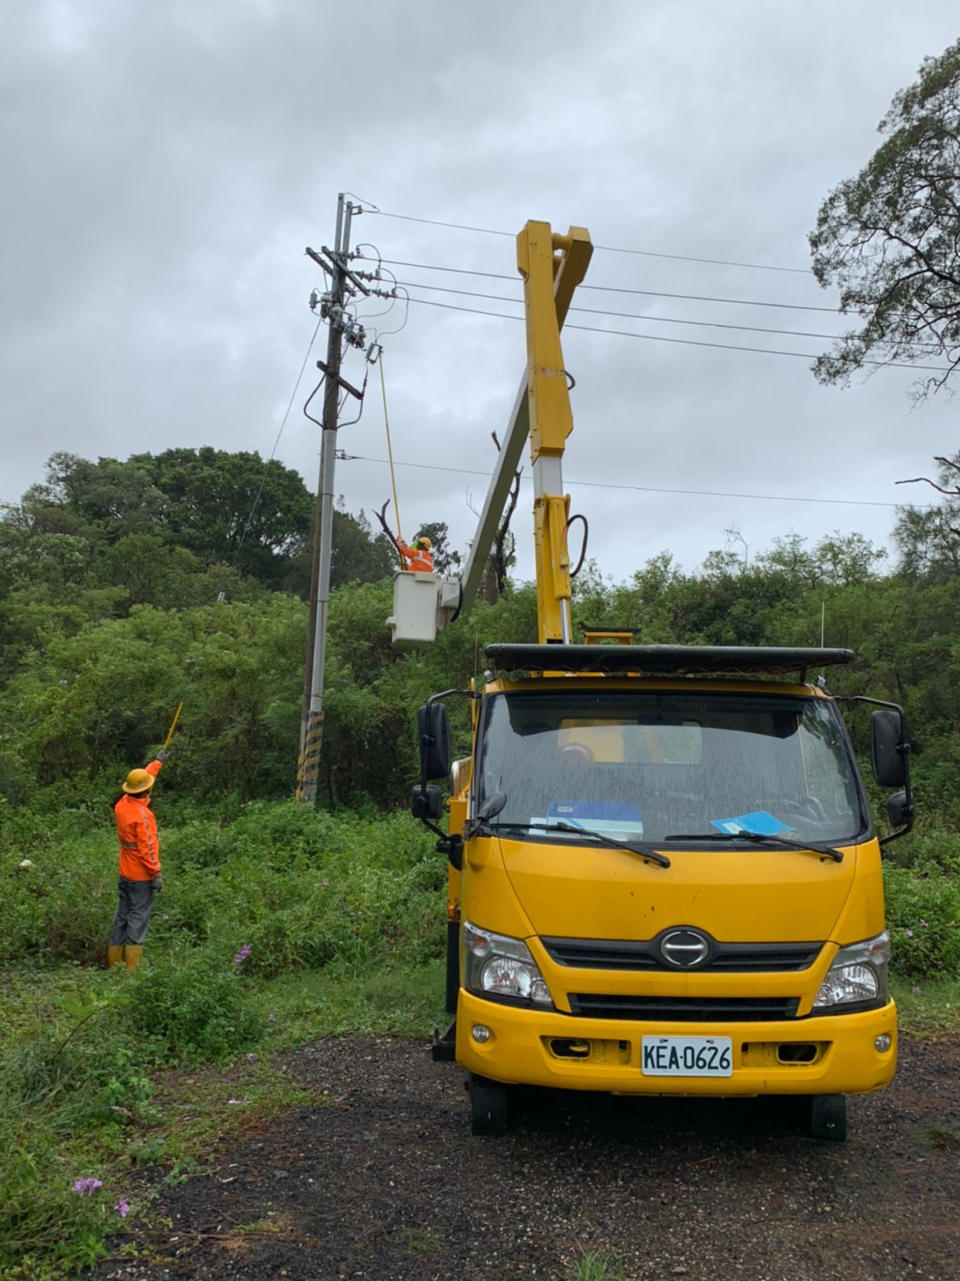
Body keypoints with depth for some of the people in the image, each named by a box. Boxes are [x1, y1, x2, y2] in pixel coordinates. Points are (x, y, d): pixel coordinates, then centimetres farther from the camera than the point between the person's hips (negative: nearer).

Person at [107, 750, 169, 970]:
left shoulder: (122, 804, 3)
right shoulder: (142, 814, -22)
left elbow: (142, 778, 19)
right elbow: (147, 848, -22)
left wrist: (157, 762, 31)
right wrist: (156, 873, -15)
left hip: (124, 873, 8)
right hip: (141, 876, -8)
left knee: (122, 916, 16)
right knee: (138, 919, -3)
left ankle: (114, 961, 23)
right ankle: (132, 965, 0)